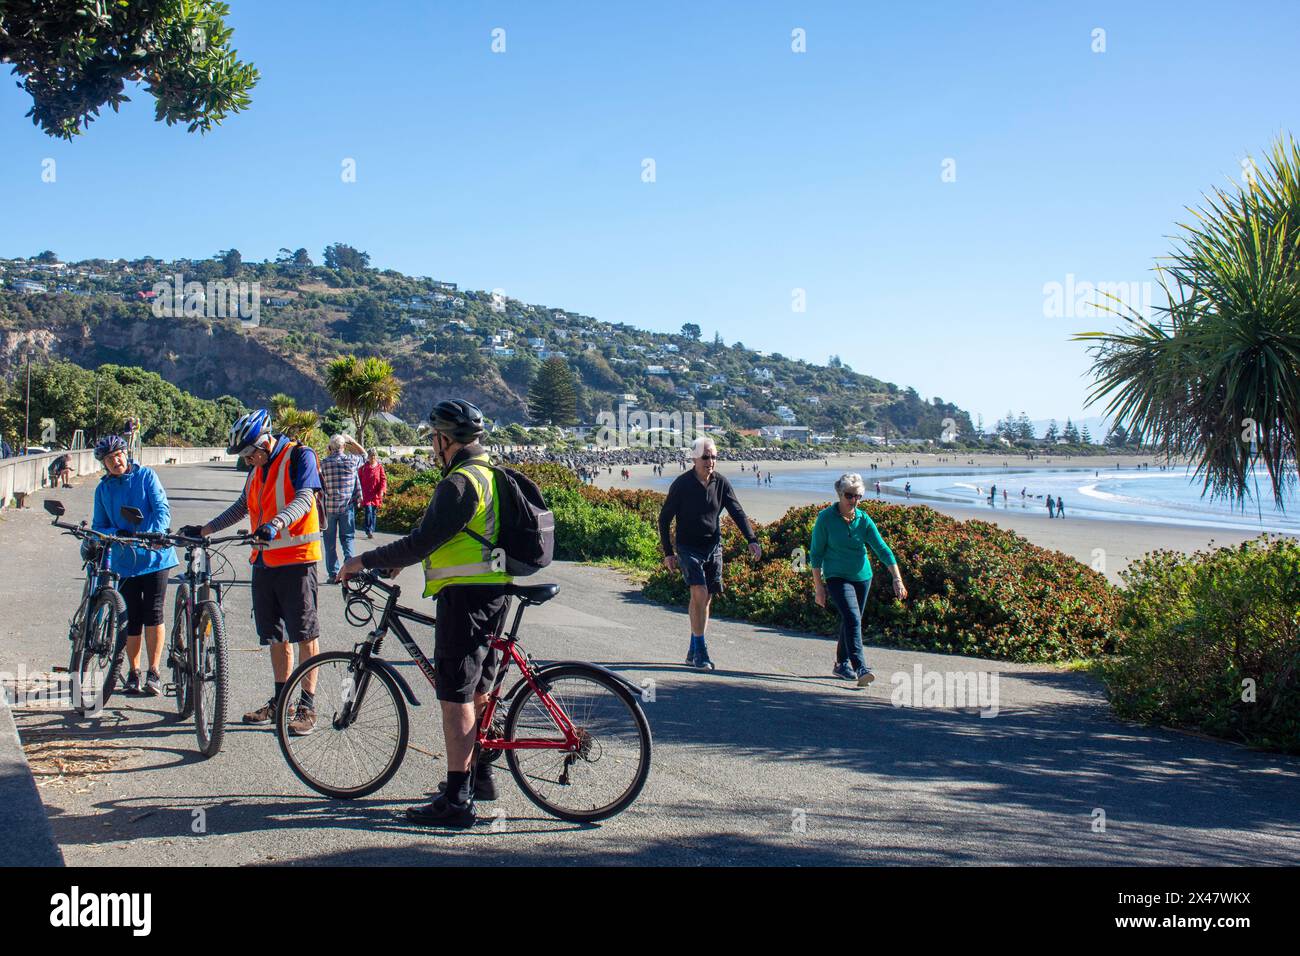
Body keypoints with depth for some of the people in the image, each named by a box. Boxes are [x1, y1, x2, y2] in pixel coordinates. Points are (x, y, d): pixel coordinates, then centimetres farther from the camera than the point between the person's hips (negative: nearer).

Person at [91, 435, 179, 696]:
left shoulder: (145, 475, 1)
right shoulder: (103, 489, 10)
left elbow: (162, 509, -7)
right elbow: (98, 527, 11)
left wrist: (155, 535, -25)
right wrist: (115, 534, -11)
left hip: (154, 556, -2)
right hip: (125, 561, 3)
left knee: (153, 614, -6)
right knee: (133, 618, 4)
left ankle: (153, 673, 1)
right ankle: (133, 674, 16)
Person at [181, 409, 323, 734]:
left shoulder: (299, 456, -9)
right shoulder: (257, 467, 15)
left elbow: (304, 499, -22)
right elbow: (243, 507, 25)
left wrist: (275, 525, -38)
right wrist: (203, 530, 20)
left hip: (296, 558, -8)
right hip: (265, 559, 8)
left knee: (305, 634, -3)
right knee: (275, 634, 13)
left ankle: (307, 707, 0)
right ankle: (280, 701, 22)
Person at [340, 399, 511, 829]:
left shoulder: (461, 482, -17)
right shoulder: (487, 474, 16)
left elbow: (423, 540, -20)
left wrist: (366, 561, -11)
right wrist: (399, 558, 27)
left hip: (464, 596, -10)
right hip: (490, 593, 10)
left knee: (455, 697, -7)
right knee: (477, 691, 20)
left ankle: (456, 801, -5)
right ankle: (479, 775, 32)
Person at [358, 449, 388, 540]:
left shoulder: (379, 467, 5)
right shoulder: (363, 468, 3)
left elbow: (383, 479, 2)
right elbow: (359, 480, 9)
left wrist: (382, 490, -11)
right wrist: (360, 492, 5)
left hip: (376, 494, 2)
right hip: (365, 494, -2)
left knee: (374, 513, 8)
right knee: (368, 511, -14)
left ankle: (371, 530, 20)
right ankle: (368, 530, -12)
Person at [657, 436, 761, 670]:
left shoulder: (721, 483, 0)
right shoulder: (682, 484, -10)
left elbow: (737, 513, -2)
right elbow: (664, 518, -3)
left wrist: (752, 540, -16)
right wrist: (668, 552, -6)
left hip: (713, 547, 4)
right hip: (688, 548, -4)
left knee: (706, 599, 6)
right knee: (700, 594, -17)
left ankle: (693, 653, 18)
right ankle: (701, 652, -10)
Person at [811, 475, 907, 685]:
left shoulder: (864, 520, -2)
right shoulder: (825, 518, -11)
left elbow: (882, 549, -3)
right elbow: (816, 553, -6)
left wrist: (897, 579, -12)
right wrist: (818, 585, -7)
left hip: (862, 577, 5)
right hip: (837, 577, -5)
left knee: (851, 621, 13)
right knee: (852, 619, -21)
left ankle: (841, 664, 31)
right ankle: (860, 668, -27)